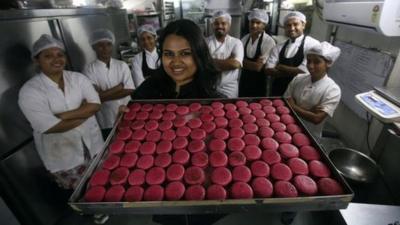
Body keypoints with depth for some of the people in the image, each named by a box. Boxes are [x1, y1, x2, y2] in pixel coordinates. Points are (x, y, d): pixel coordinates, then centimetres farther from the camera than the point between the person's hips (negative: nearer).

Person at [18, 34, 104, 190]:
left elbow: (95, 105, -13)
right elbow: (51, 127, -22)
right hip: (64, 159, -3)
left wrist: (62, 115, -23)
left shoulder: (78, 78, -3)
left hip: (93, 145, 4)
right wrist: (85, 111, -15)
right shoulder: (29, 91, -14)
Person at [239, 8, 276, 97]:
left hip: (258, 83, -5)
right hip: (244, 80, 5)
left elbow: (258, 67, -19)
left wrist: (243, 61, -10)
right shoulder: (245, 39, 2)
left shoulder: (269, 41, -15)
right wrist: (253, 63, -15)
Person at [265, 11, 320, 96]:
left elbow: (303, 72, -18)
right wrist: (292, 72, -16)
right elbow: (268, 70, -5)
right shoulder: (279, 47, 3)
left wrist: (280, 67, -7)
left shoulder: (313, 44, -10)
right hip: (277, 91, 4)